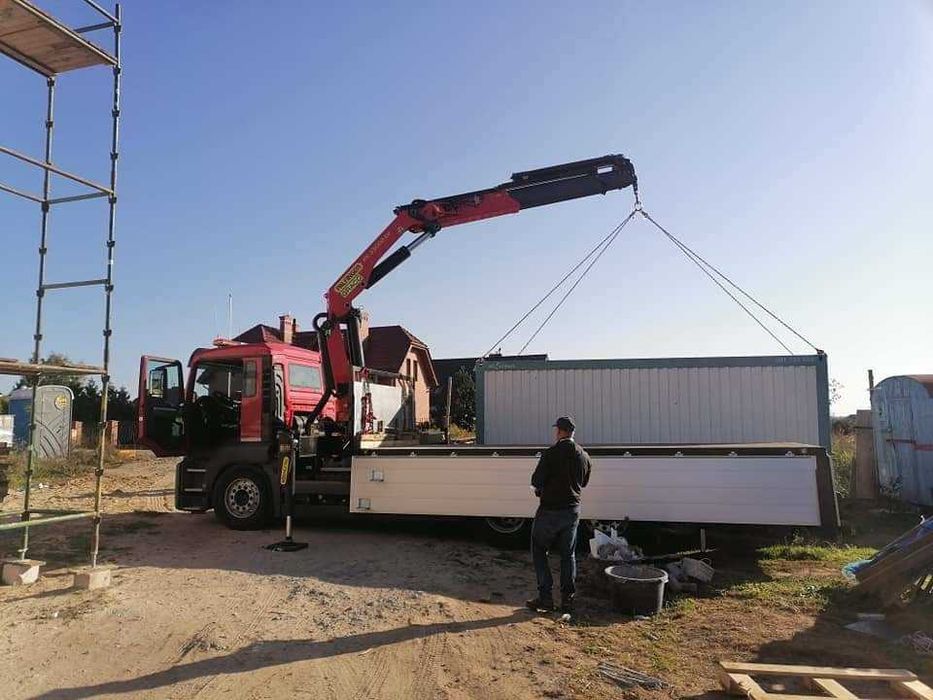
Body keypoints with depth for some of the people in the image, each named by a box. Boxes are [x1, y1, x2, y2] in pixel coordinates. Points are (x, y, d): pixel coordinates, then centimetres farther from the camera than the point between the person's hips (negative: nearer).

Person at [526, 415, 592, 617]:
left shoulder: (551, 453, -17)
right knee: (568, 554, 14)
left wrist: (540, 489, 6)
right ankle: (567, 600, 14)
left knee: (539, 551, 9)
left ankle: (545, 598, 7)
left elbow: (536, 481, -15)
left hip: (550, 509, -5)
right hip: (573, 510, 5)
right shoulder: (584, 456, 2)